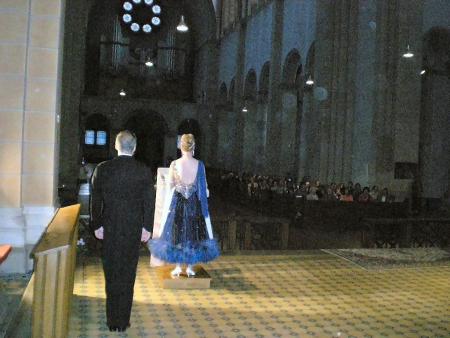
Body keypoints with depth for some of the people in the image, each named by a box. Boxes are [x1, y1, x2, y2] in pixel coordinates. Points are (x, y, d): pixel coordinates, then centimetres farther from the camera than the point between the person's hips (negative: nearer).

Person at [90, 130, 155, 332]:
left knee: (111, 275, 12)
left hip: (109, 229, 1)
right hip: (133, 230, -1)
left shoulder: (102, 169, -4)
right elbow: (149, 202, -6)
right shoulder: (144, 171, -7)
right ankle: (123, 321, 16)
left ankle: (112, 320, 20)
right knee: (127, 275, 9)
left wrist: (97, 225, 7)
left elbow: (95, 200, -1)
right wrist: (147, 228, 1)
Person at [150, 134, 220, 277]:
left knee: (176, 233, 11)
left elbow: (170, 185, 3)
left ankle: (177, 268, 15)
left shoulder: (174, 164, -9)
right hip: (194, 203, 1)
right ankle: (190, 268, 17)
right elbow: (203, 187, -1)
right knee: (193, 232, 12)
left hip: (177, 202, -1)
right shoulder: (199, 164, -8)